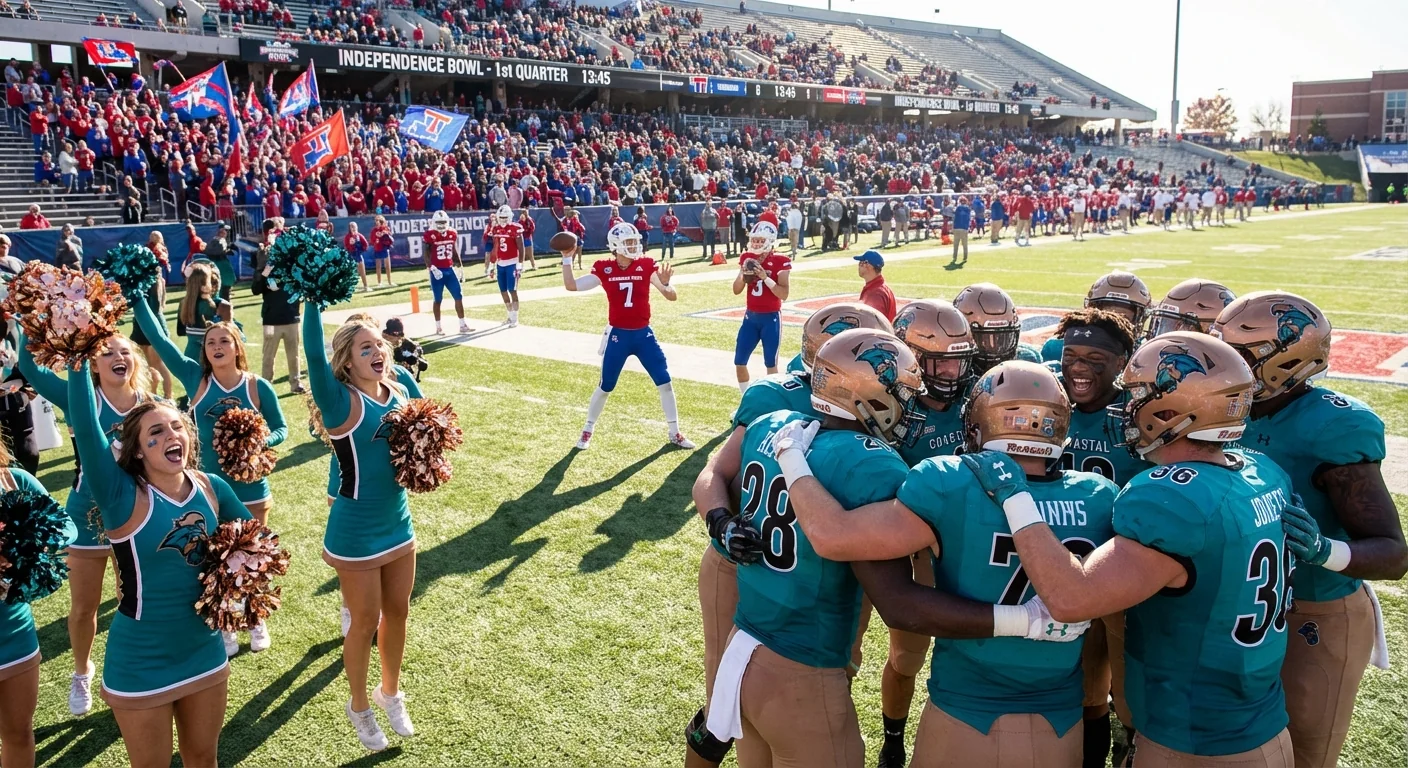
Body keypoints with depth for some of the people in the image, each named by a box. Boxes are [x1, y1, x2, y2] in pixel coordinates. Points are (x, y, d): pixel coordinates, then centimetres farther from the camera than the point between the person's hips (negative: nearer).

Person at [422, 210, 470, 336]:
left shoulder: (452, 234, 6)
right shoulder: (430, 235, -10)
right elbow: (426, 254, -10)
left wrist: (460, 266, 15)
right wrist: (432, 268, -20)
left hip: (449, 269, 5)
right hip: (437, 271, -5)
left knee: (458, 297, 3)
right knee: (438, 299, 4)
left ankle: (462, 325, 11)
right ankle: (438, 327, 14)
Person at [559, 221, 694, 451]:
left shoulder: (646, 266, -4)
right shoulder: (604, 269, -5)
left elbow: (672, 297, -6)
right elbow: (572, 285, -6)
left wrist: (665, 284, -27)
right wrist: (567, 259, -11)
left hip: (643, 334, 1)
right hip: (618, 335, -1)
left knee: (665, 382, 0)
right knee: (605, 387, 8)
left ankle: (674, 433, 16)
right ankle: (587, 431, 28)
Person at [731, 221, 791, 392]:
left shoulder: (781, 262, -11)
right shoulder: (747, 258, 4)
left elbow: (784, 294, -17)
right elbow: (736, 290, 6)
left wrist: (765, 277, -25)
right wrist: (742, 274, -12)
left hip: (771, 318, -5)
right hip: (750, 316, 5)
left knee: (770, 364, 3)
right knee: (739, 362, 5)